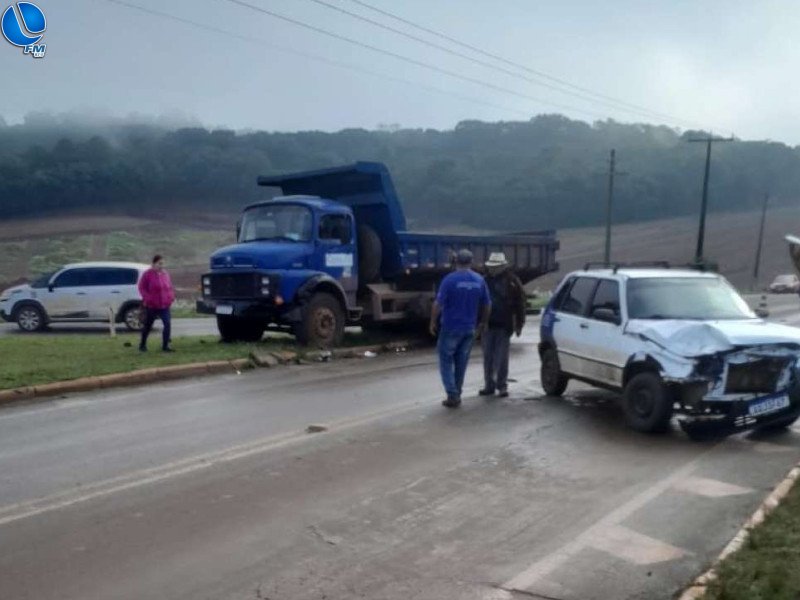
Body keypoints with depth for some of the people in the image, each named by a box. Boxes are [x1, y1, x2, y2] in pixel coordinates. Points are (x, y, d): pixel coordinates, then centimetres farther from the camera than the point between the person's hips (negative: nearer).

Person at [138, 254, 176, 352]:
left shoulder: (165, 274, 6)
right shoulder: (147, 274, -8)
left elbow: (169, 287, 14)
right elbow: (142, 288, -7)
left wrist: (171, 297, -1)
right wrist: (147, 298, -16)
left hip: (164, 306, 3)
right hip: (151, 306, -3)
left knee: (168, 324, -11)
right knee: (148, 326, 11)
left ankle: (165, 345, -3)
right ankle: (142, 345, 31)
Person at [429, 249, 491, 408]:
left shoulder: (450, 280, -13)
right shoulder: (479, 280, 2)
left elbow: (438, 304, -15)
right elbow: (487, 305, 9)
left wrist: (433, 322, -2)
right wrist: (483, 322, 23)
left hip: (451, 327, -4)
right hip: (469, 328, 5)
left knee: (446, 361, 5)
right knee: (461, 362, 14)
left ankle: (453, 395, -3)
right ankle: (457, 395, 19)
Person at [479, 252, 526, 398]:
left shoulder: (512, 282, -3)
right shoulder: (486, 281, 6)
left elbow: (520, 304, -1)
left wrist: (519, 325, -4)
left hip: (504, 326, -3)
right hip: (488, 325, 3)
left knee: (501, 358, 0)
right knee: (488, 357, 7)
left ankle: (502, 386, 9)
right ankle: (489, 385, 16)